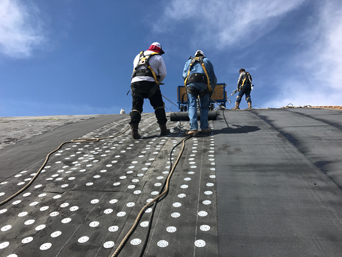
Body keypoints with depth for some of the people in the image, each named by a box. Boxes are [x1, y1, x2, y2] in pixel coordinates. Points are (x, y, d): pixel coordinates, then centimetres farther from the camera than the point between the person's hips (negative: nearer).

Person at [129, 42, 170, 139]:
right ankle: (163, 129, 5)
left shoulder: (138, 56, 27)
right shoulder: (158, 57, 15)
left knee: (136, 107, 2)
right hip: (150, 83, -3)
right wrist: (157, 82, 24)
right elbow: (163, 74, 8)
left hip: (135, 82, 3)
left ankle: (134, 129, -15)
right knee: (159, 106, 7)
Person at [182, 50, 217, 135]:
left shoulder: (189, 61, 31)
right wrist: (212, 88, 30)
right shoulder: (207, 60, 30)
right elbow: (213, 76, 22)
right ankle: (204, 127, -1)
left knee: (192, 105, -4)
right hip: (204, 83, 0)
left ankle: (193, 128, -17)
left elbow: (184, 74, 15)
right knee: (204, 106, 7)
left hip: (191, 83, 0)